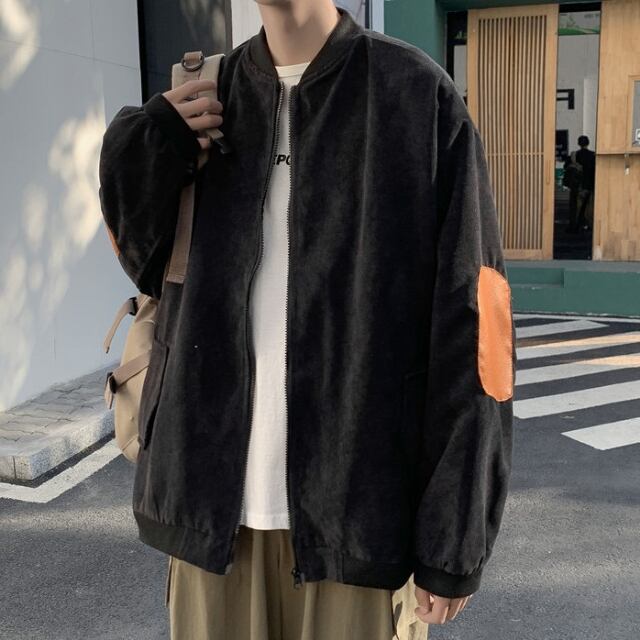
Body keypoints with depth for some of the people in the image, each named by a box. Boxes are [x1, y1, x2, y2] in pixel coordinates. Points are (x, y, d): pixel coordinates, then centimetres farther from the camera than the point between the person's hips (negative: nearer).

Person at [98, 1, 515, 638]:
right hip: (214, 496, 4)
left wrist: (454, 538, -10)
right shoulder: (204, 99, 6)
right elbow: (153, 268, 14)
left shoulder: (420, 96, -7)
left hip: (360, 506, -3)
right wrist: (142, 151, -5)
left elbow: (470, 324, -10)